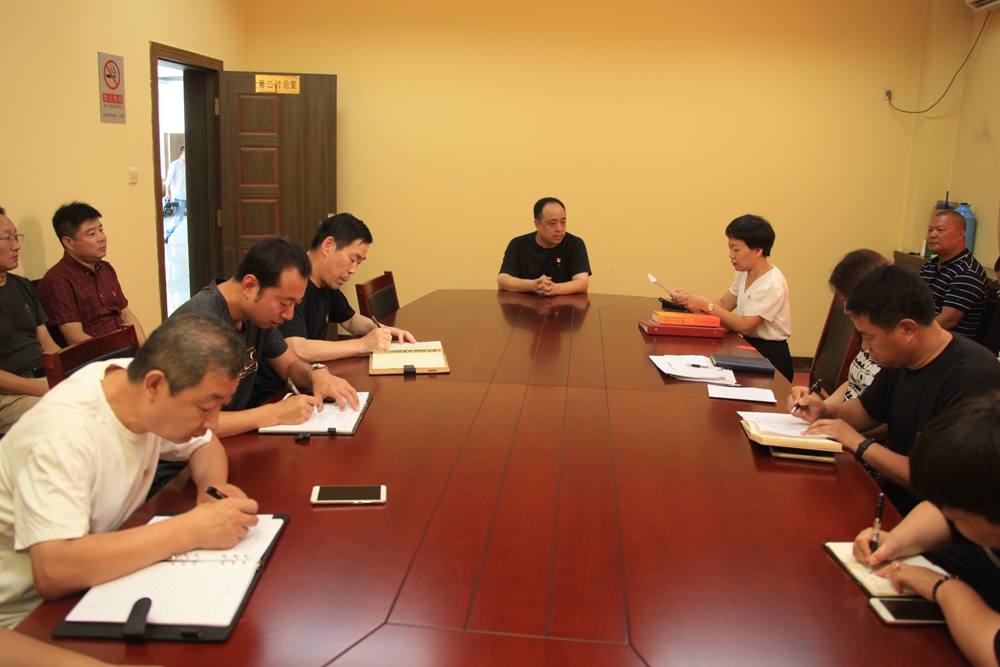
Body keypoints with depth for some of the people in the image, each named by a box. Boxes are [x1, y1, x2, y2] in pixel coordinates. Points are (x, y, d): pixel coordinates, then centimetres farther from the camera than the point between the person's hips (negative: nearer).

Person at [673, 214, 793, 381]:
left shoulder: (772, 283, -19)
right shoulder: (744, 274, 8)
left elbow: (745, 326, -25)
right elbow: (724, 304, 4)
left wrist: (706, 305, -26)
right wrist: (691, 298, -11)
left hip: (770, 357, -7)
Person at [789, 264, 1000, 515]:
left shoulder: (972, 379, -25)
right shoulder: (900, 360, 3)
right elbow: (867, 410, 20)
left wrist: (861, 445, -18)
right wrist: (825, 411, -1)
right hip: (893, 504, 8)